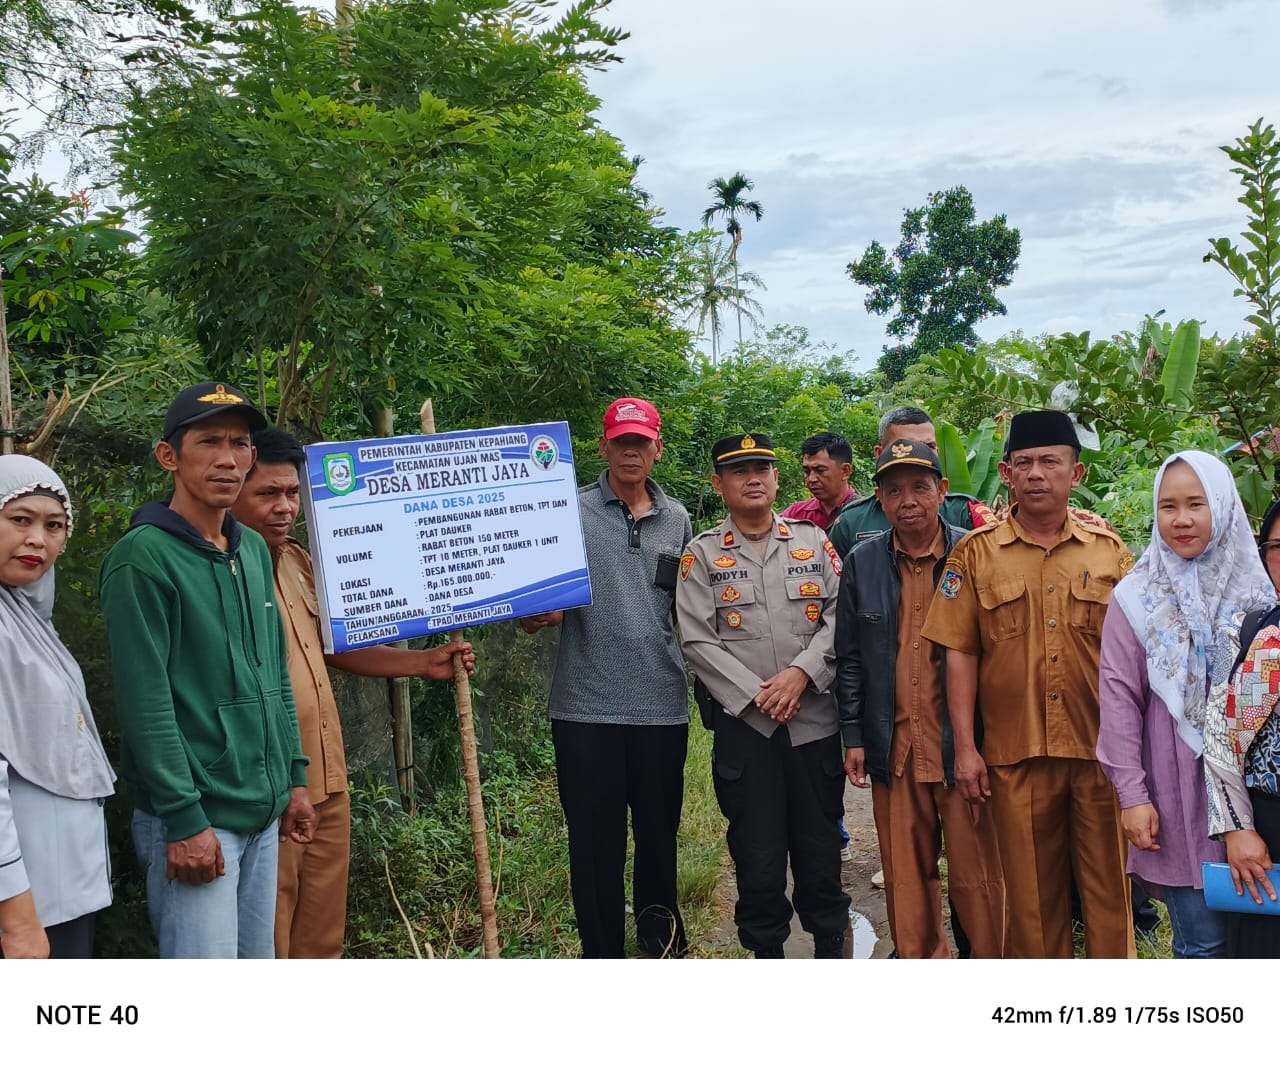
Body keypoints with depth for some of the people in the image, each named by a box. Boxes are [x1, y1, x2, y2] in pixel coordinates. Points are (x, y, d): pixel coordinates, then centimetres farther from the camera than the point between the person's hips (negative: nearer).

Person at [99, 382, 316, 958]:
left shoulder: (254, 551, 11)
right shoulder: (143, 556, -12)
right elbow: (146, 703, -16)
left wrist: (294, 776, 15)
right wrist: (185, 819, -18)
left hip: (263, 811, 7)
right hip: (195, 816, -7)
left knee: (257, 961, 15)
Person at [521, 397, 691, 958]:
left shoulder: (676, 519, 12)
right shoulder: (571, 512, 2)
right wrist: (539, 613, -20)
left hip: (661, 704, 3)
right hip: (587, 705, -3)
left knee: (659, 833, 14)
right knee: (595, 842, 4)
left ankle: (661, 934, 34)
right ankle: (602, 951, 20)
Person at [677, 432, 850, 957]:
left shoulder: (813, 541, 9)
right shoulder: (702, 555, 3)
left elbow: (840, 615, 1)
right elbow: (697, 639, -5)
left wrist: (801, 672, -13)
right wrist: (758, 695, -12)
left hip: (814, 721, 2)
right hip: (744, 724, -1)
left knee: (820, 849, 9)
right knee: (757, 854, 5)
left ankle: (830, 945, 26)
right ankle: (766, 951, 21)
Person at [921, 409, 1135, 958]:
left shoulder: (1109, 548, 5)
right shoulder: (976, 553, 2)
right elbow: (959, 652, 1)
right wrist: (965, 747, -3)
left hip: (1102, 748, 1)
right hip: (1015, 751, 0)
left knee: (1108, 883, 7)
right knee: (1032, 890, 10)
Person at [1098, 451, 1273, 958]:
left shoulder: (1256, 589, 5)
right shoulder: (1136, 598, -2)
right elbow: (1119, 698, -3)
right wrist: (1131, 794, -7)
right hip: (1178, 789, -2)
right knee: (1204, 943, 1)